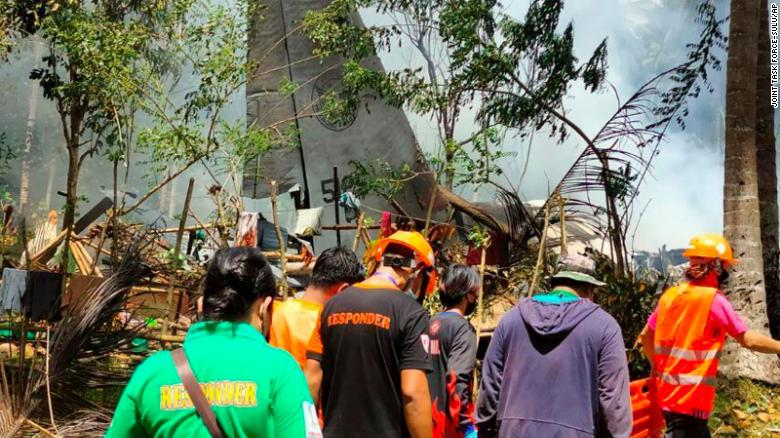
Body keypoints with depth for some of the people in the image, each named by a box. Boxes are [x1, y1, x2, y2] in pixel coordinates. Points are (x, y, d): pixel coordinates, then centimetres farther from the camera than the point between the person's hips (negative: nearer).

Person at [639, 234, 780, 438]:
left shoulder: (670, 295, 7)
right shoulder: (714, 299, -13)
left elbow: (646, 335, 15)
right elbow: (748, 339, -13)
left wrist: (656, 365, 27)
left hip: (668, 392, 8)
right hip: (691, 397, -8)